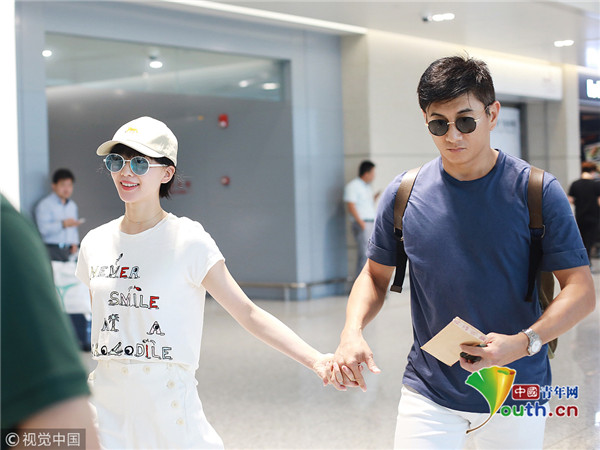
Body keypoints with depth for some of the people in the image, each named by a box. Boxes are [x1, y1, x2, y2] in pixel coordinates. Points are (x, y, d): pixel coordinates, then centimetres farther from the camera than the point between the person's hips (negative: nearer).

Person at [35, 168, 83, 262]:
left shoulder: (72, 205, 21)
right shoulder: (44, 205, -3)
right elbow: (43, 229, -15)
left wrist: (74, 243, 10)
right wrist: (63, 224, -22)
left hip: (69, 250, 6)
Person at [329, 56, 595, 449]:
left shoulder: (538, 191, -9)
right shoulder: (403, 195, -3)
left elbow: (581, 290, -9)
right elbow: (376, 275, 10)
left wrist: (525, 342, -25)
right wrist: (352, 332, -9)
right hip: (428, 396, 1)